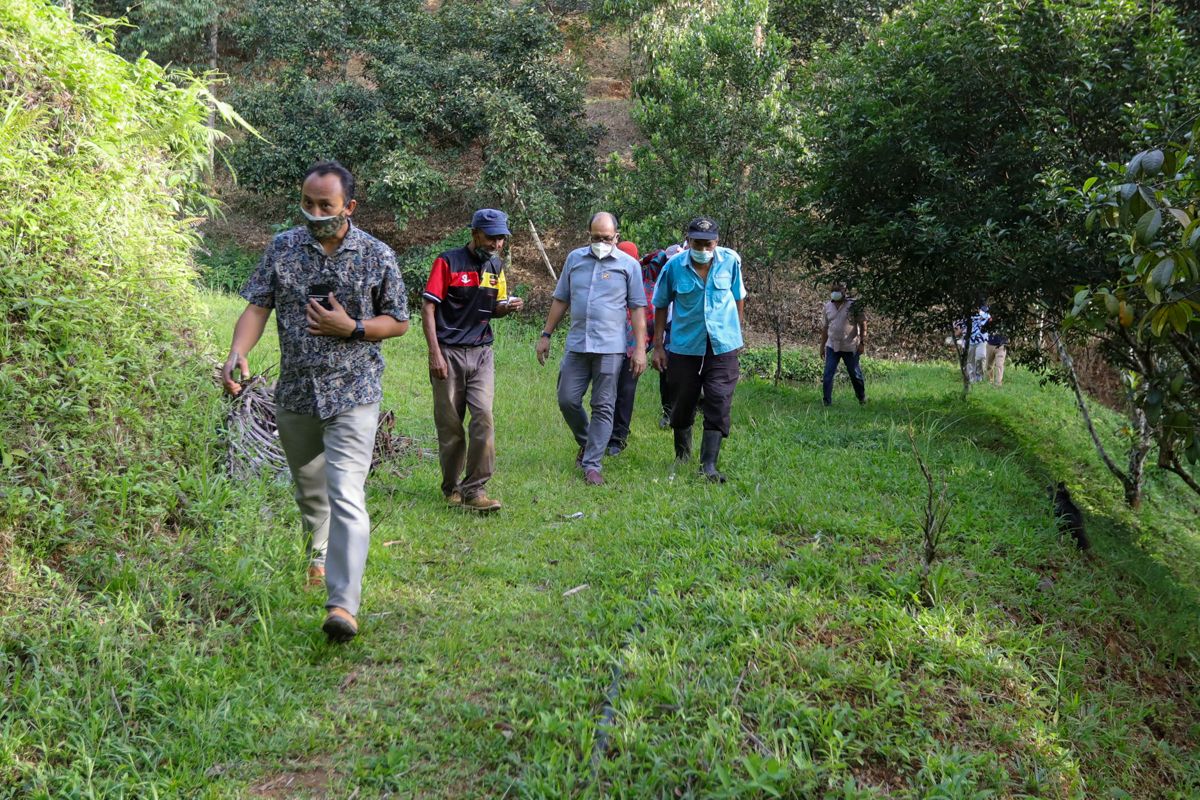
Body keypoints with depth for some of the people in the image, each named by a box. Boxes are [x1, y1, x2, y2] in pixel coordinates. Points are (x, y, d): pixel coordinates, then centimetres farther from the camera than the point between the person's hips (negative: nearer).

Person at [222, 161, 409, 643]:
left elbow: (398, 322, 1)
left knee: (346, 495, -16)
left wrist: (351, 328, -16)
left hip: (352, 394, -4)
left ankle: (343, 605, -20)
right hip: (295, 392, 4)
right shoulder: (283, 247, 2)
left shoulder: (376, 256, -4)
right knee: (309, 490, 21)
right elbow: (258, 305, -3)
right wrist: (238, 351, -21)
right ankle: (320, 554, 49)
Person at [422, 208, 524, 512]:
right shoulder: (448, 262, -6)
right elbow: (428, 308, -8)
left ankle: (474, 488, -5)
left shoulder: (496, 266, 11)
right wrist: (435, 353, -15)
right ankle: (451, 487, 19)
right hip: (449, 353, -4)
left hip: (481, 353, 4)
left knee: (484, 417, -11)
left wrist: (508, 307, -4)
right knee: (450, 425, 3)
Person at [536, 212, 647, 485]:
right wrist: (546, 335, 12)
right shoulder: (574, 259, 9)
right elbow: (560, 300, 15)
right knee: (567, 400, 3)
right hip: (576, 345, 3)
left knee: (603, 407, -1)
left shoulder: (629, 265, 0)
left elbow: (637, 309, 1)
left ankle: (591, 464, 5)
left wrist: (640, 349, -5)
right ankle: (586, 442, 29)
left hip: (610, 347, -3)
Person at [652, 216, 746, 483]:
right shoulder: (674, 266, -8)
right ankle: (682, 452, 36)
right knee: (684, 401, 12)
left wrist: (736, 333, 14)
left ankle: (709, 465, -6)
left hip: (723, 345, 0)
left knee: (719, 403, -8)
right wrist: (658, 346, 2)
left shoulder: (730, 261, -6)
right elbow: (661, 306, 3)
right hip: (685, 346, 0)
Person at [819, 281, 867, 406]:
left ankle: (862, 399, 29)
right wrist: (822, 345, 14)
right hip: (832, 346, 3)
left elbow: (863, 325, -5)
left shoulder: (853, 305, -8)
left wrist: (862, 343, -11)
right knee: (827, 376, -6)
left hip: (850, 347, -3)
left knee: (855, 375, 10)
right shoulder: (828, 306, 6)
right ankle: (826, 402, -2)